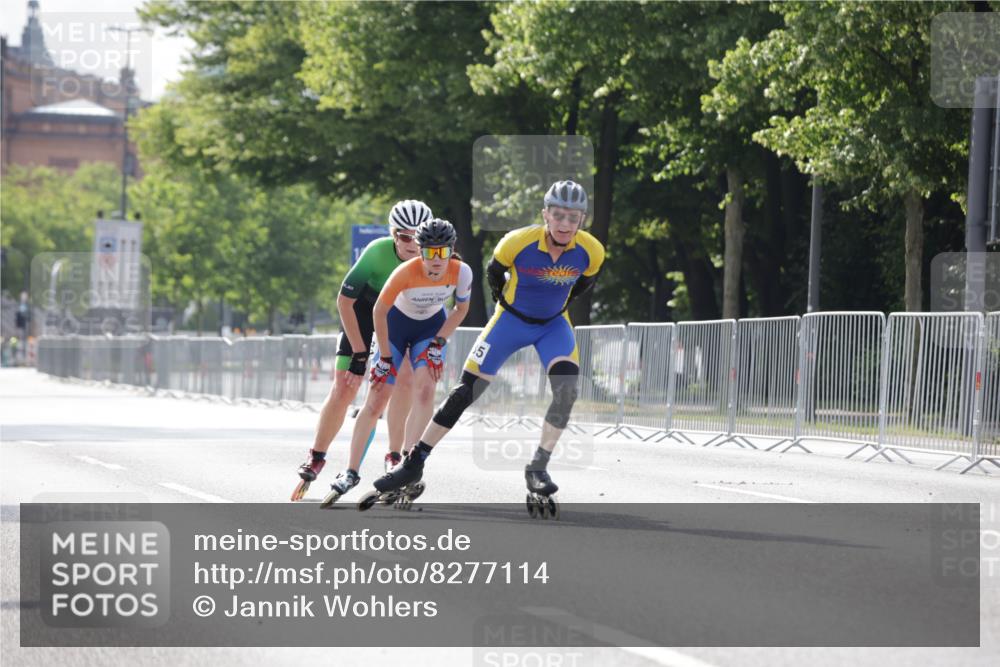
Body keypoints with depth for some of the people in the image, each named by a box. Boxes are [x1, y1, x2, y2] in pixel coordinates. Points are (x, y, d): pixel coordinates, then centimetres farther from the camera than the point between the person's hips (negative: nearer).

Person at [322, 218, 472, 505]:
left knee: (425, 389, -22)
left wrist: (438, 343, -12)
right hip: (396, 323, -2)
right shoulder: (406, 272, -34)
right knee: (376, 401, -5)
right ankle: (350, 473, 6)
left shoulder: (461, 272, -25)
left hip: (432, 327, 2)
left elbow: (461, 308, -5)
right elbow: (379, 311, -20)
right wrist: (386, 357, -15)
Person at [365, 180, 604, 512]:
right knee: (466, 391, -5)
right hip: (512, 320, -1)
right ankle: (414, 463, 5)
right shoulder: (517, 242, -28)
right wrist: (505, 302, 5)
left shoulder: (591, 251, -21)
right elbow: (494, 272, -5)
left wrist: (558, 302, 8)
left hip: (554, 324, 1)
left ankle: (538, 469, -14)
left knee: (567, 387, -25)